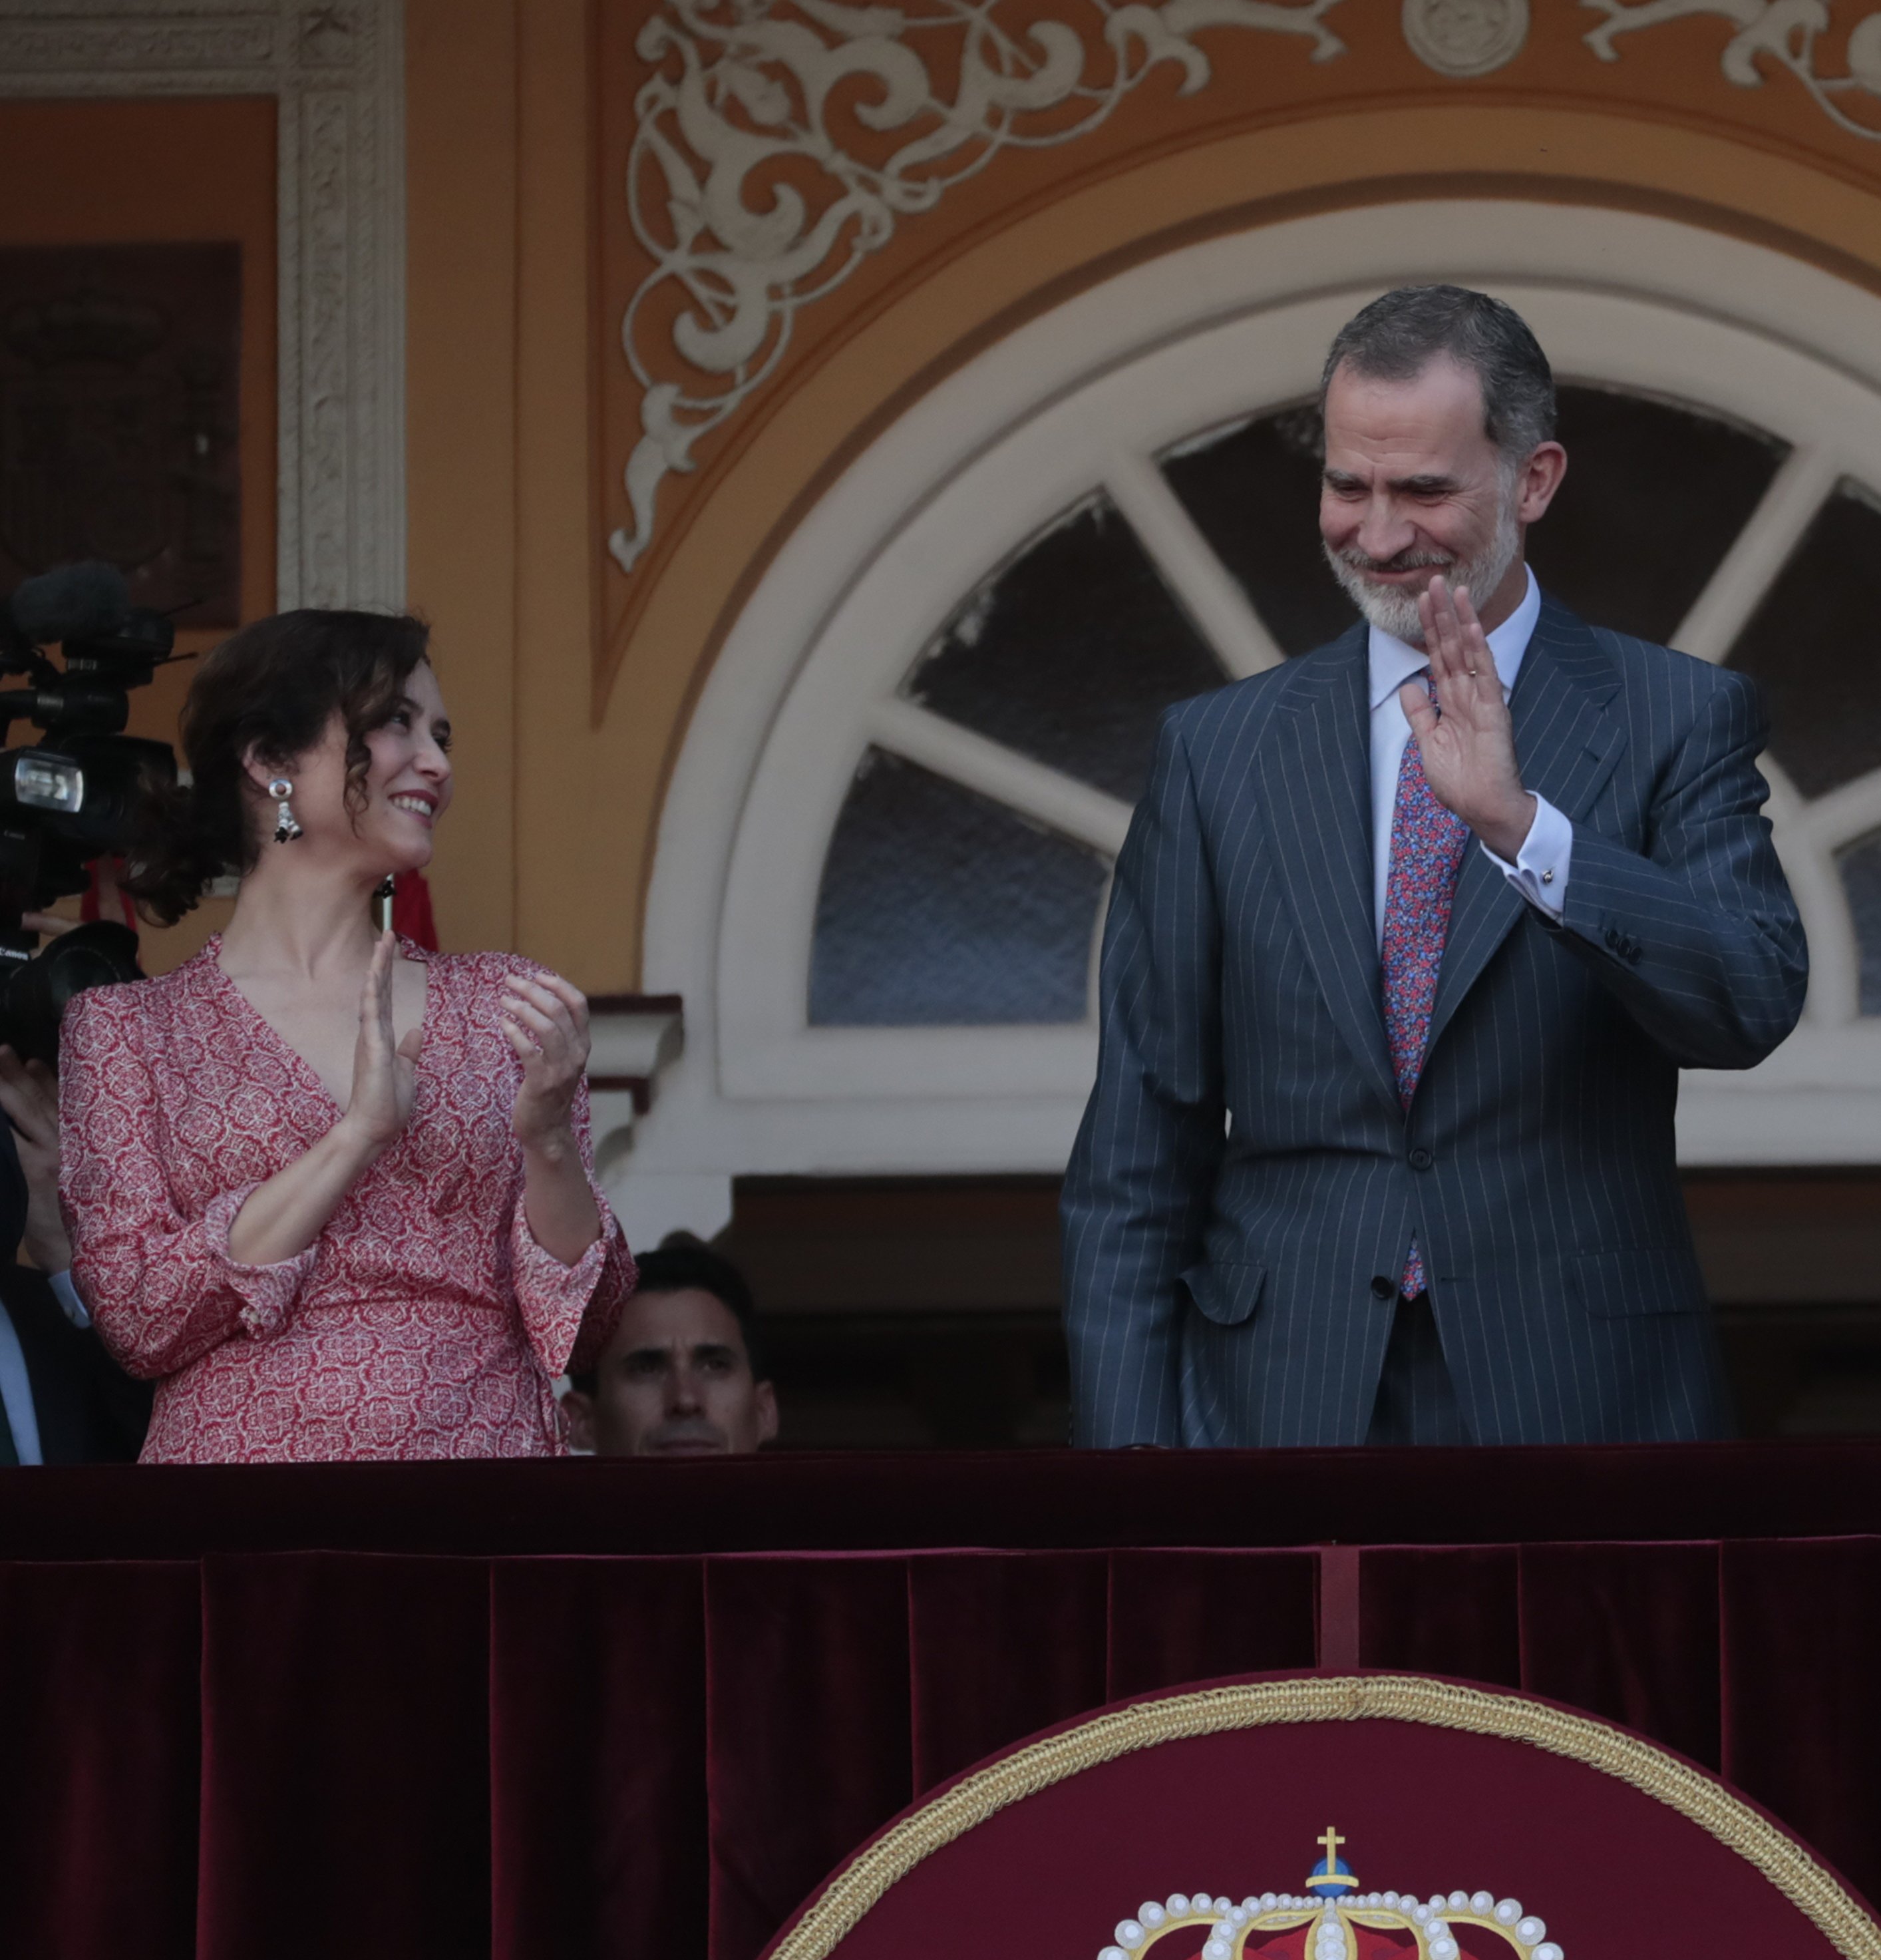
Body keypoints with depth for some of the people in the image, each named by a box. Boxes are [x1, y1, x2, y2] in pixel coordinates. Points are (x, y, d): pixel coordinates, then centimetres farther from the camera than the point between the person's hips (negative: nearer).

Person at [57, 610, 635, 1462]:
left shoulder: (503, 1003, 8)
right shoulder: (123, 1028, 3)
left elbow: (580, 1327, 4)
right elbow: (137, 1320, -8)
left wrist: (549, 1142, -13)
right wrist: (357, 1135, -14)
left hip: (485, 1438, 2)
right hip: (239, 1453, -2)